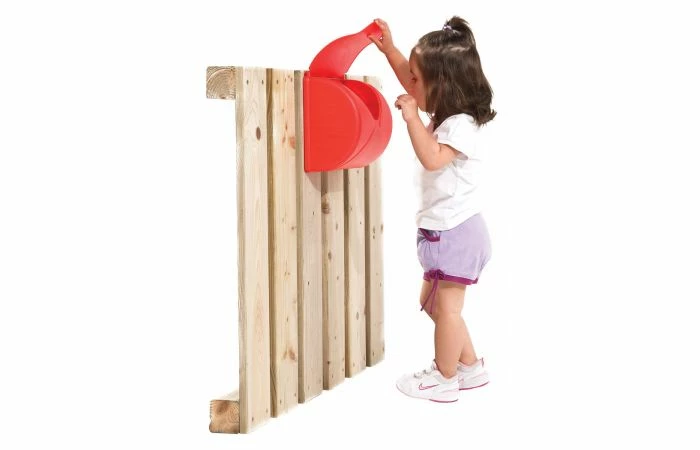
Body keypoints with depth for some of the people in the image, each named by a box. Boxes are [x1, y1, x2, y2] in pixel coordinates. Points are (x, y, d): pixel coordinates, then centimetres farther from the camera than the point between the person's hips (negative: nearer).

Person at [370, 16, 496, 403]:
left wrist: (412, 119, -33)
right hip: (444, 231, 10)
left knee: (447, 306, -1)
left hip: (457, 232, -10)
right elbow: (411, 82, 21)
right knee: (432, 302, 17)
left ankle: (445, 379, 11)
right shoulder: (446, 114, 7)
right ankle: (471, 367, 26)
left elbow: (432, 158, -36)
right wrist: (389, 50, 14)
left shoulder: (462, 127, -21)